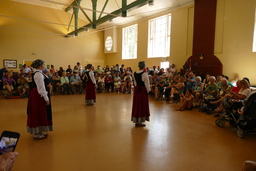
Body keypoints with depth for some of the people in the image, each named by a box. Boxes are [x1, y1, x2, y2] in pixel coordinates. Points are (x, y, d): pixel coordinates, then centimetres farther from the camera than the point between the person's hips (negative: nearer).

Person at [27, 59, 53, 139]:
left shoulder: (38, 73, 12)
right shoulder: (38, 74, -20)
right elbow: (41, 88, -22)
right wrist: (46, 99, -19)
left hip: (37, 95, 10)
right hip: (38, 96, -10)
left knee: (40, 113, 17)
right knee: (39, 113, 0)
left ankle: (38, 132, 29)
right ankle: (37, 134, 12)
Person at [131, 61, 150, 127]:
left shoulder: (135, 73, 4)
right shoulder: (144, 74, -17)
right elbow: (147, 83, -12)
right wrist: (148, 90, 3)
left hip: (136, 89, 7)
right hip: (143, 90, -6)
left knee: (136, 104, 14)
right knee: (142, 104, 5)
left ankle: (136, 121, 26)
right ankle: (139, 122, 12)